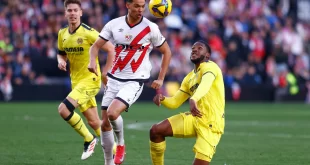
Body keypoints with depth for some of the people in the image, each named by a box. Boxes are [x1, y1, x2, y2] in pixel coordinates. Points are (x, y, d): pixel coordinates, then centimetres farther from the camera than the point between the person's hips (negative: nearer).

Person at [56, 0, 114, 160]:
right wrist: (61, 61, -4)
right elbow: (61, 54, 20)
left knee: (63, 109, -21)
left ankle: (89, 139, -2)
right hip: (76, 81, 7)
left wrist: (106, 73, -15)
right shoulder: (62, 34, 4)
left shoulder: (88, 33, -16)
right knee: (94, 122, 11)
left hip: (90, 80, -7)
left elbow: (111, 49, -14)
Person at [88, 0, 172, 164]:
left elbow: (166, 52, 5)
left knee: (112, 113, -26)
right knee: (105, 124, 3)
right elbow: (96, 45, 6)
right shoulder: (114, 24, -1)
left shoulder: (150, 28, -7)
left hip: (135, 81, -4)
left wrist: (160, 79, 1)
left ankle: (120, 144, 3)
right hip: (114, 79, 4)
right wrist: (92, 61, -15)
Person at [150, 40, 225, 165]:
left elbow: (206, 83, -32)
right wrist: (162, 98, -5)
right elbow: (174, 102, 19)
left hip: (211, 124, -7)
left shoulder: (209, 66, -8)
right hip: (194, 118, 7)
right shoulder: (189, 78, 18)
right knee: (155, 130, -8)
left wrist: (193, 99, -52)